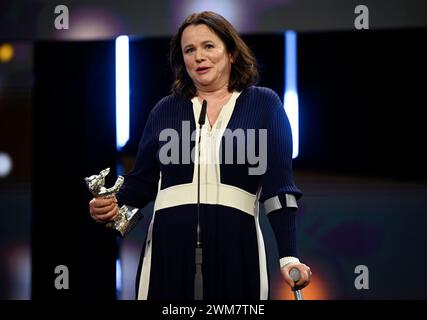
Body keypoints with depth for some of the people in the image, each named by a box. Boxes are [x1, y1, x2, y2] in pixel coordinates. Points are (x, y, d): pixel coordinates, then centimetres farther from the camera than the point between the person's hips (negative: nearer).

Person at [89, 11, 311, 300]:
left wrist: (289, 257, -8)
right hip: (169, 249, 2)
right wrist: (112, 205, -8)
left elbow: (278, 186, 0)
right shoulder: (166, 109, 11)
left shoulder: (264, 104, 5)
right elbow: (142, 181, 13)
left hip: (235, 248, -1)